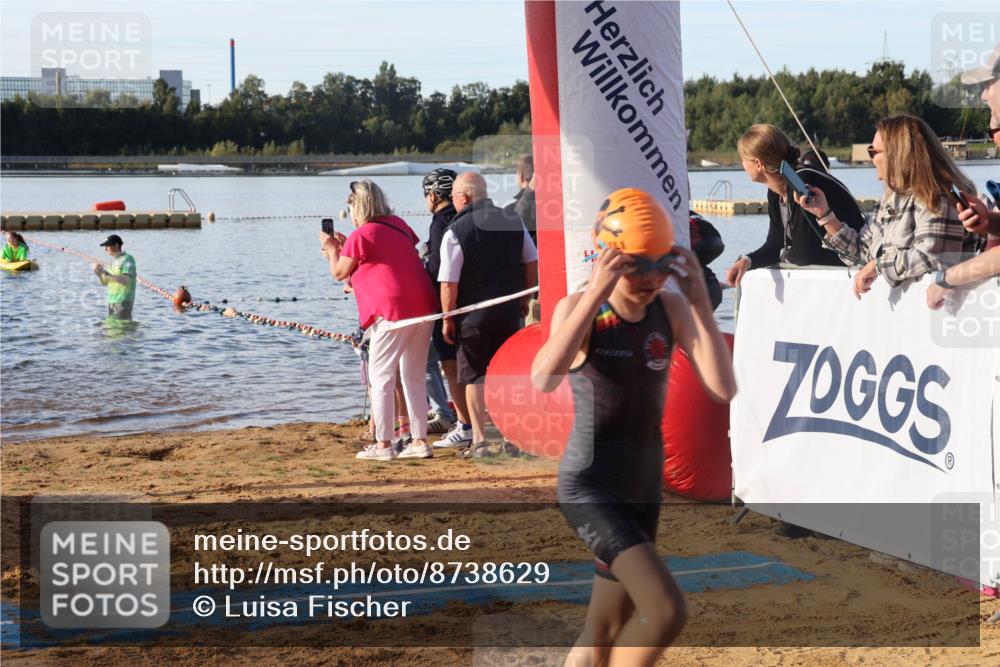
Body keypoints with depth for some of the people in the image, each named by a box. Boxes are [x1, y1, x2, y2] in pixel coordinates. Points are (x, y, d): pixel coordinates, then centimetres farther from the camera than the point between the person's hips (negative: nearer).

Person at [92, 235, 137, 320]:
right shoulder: (113, 261, 16)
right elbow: (105, 282, 18)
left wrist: (106, 273, -22)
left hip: (123, 301, -8)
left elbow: (125, 280, -19)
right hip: (111, 301, 8)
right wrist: (98, 273, -2)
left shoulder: (128, 259, -7)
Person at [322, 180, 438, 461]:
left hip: (393, 311, -7)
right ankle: (420, 441, 12)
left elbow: (339, 272, 6)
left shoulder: (361, 235, -6)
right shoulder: (398, 225, 15)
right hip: (423, 307, 7)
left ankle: (383, 445, -3)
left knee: (381, 377, 0)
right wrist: (346, 247, 32)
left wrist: (332, 249, 24)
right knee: (414, 377, 13)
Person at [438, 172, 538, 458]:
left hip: (473, 315, -4)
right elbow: (532, 263, 10)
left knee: (474, 377, 5)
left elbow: (448, 284, -13)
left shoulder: (455, 231, -12)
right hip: (509, 312, 4)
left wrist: (448, 319, -3)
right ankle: (511, 439, 10)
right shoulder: (514, 222, 3)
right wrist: (524, 300, 20)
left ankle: (479, 442, 2)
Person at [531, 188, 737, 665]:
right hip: (589, 487, -6)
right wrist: (597, 294, -35)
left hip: (644, 488, 6)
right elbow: (543, 379, -33)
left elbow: (722, 389, -12)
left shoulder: (671, 310, -1)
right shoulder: (579, 309, -13)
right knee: (666, 610, -20)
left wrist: (700, 301, -17)